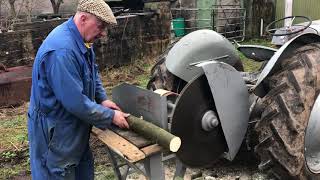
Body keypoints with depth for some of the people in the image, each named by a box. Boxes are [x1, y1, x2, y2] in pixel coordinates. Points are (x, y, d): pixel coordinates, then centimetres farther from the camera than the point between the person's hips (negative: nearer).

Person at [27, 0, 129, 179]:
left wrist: (102, 99, 2)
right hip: (55, 131, -9)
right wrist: (111, 116, -20)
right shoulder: (61, 50, -32)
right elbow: (75, 102, -31)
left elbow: (93, 72, 16)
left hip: (75, 125, 9)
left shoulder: (82, 40, 0)